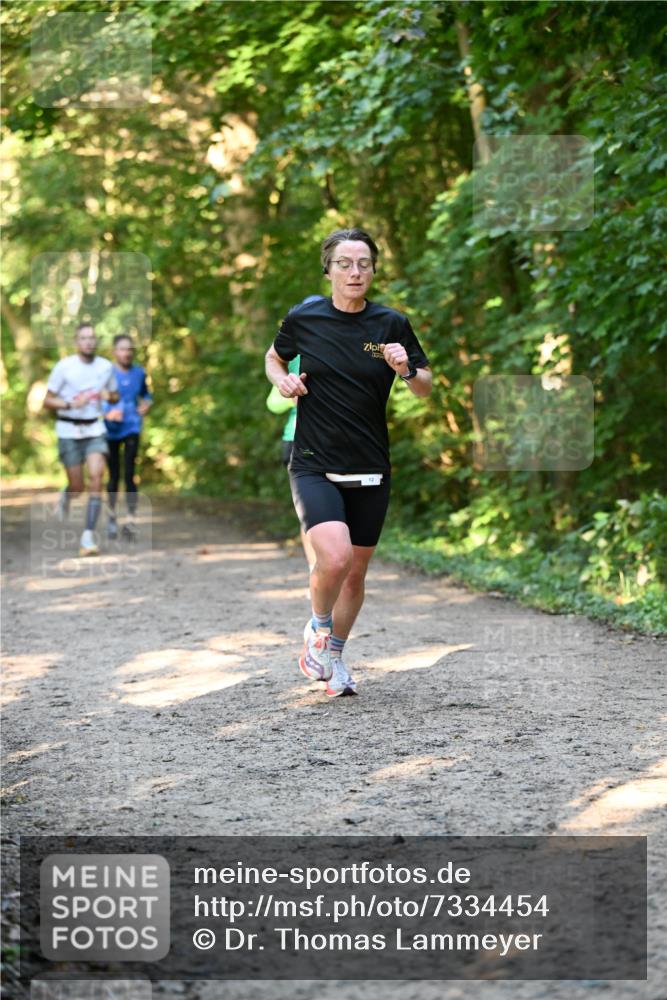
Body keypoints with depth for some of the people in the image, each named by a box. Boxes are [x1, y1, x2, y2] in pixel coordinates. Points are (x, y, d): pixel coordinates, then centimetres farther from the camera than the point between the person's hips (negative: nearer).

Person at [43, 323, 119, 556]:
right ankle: (66, 496, 43)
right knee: (77, 487, 2)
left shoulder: (106, 367, 2)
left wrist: (108, 396, -8)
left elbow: (115, 396, 17)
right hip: (69, 431, -2)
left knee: (96, 477, -17)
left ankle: (88, 537, -17)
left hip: (95, 429, 2)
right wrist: (71, 404, -21)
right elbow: (47, 401, -3)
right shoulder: (64, 367, -7)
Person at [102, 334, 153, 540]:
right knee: (114, 476, 5)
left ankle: (130, 521, -13)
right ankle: (112, 516, 25)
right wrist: (107, 413, -23)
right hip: (112, 430, -1)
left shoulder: (139, 373, 6)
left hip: (132, 428, 1)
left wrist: (146, 405, 1)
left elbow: (145, 395, 23)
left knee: (129, 474, -10)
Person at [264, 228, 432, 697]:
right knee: (335, 557, -23)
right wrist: (282, 379, -4)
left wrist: (407, 371, -14)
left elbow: (427, 387, 7)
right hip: (314, 466, -2)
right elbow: (274, 357, 18)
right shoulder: (303, 319, -2)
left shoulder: (392, 324, -1)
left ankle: (334, 657, 34)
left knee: (356, 573, 10)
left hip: (371, 471, 2)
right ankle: (318, 627, 8)